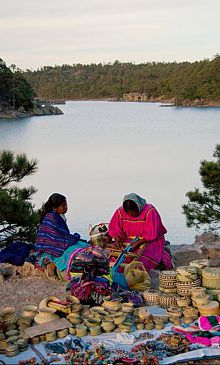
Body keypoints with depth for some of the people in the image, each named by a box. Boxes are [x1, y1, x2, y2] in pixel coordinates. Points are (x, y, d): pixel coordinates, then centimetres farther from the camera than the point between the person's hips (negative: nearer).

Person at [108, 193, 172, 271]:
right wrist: (117, 240, -20)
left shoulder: (150, 211, -20)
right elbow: (115, 228, 0)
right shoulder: (120, 212, -6)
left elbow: (151, 234, -20)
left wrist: (138, 243, -28)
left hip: (150, 241, -4)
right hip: (129, 240, 4)